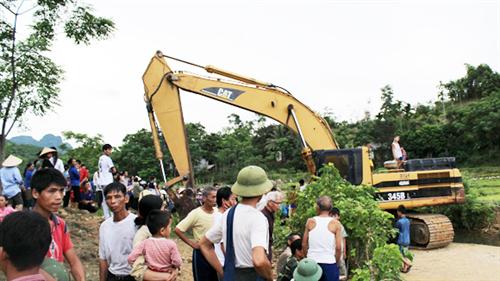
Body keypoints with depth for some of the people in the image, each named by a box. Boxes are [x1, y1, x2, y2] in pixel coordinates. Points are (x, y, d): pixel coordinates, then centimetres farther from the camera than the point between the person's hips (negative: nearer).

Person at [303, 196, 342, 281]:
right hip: (329, 263, -2)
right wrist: (336, 261, 10)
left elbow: (304, 244, 5)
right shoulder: (335, 223, -4)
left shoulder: (310, 222, 1)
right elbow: (338, 247, -5)